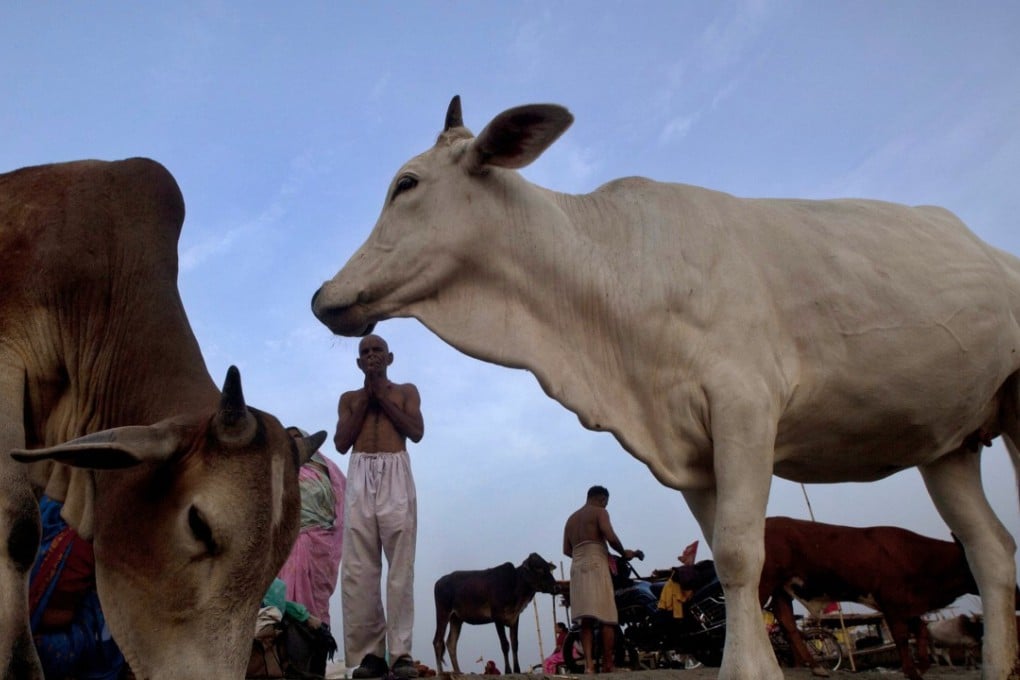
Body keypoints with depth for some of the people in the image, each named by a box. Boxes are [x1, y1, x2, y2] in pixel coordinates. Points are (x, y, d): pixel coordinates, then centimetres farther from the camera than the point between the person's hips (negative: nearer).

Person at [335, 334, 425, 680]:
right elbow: (341, 442, 8)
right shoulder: (349, 398, 23)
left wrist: (381, 395, 3)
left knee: (400, 567, -10)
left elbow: (417, 431, 2)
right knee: (358, 569, -8)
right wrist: (365, 398, 5)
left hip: (395, 477, -2)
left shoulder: (405, 391, 19)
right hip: (360, 478, 2)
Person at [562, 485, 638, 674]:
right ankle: (608, 665, -5)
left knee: (586, 620, 1)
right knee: (607, 618, -3)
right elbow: (611, 537, -13)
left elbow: (566, 550, 17)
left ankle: (588, 663, -11)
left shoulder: (571, 518, 23)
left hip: (577, 569, 6)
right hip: (596, 567, -6)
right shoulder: (599, 512, 2)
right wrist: (624, 553, 1)